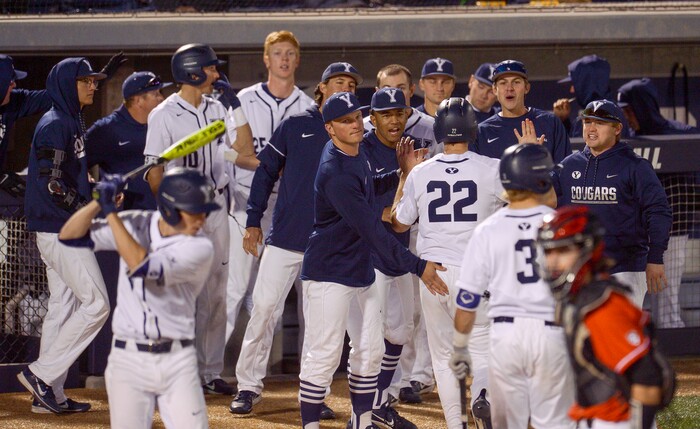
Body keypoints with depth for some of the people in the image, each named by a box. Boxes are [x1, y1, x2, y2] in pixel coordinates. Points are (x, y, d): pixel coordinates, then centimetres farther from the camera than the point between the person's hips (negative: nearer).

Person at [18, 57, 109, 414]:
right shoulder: (55, 124, -14)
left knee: (62, 307, 11)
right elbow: (52, 183, -21)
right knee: (96, 303, -10)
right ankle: (41, 374, -8)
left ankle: (49, 395, 14)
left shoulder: (73, 123, 16)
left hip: (65, 229, 10)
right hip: (60, 230, -10)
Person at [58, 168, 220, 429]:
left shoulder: (199, 248, -10)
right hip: (129, 359, 1)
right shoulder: (134, 224, 1)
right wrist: (99, 202, -17)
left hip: (178, 361, -1)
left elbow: (142, 267, -23)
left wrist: (110, 212, -20)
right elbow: (69, 236, -1)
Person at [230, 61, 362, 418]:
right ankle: (248, 386, 4)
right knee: (264, 308, -4)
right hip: (285, 237, -1)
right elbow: (265, 172, 7)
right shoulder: (295, 126, 3)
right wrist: (253, 222, 3)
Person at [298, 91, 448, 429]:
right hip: (329, 274, -10)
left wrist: (401, 173, 10)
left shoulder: (356, 154, 6)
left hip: (361, 271, 10)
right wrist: (417, 266, -27)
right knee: (324, 354, -8)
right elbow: (372, 230, -27)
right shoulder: (336, 173, -24)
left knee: (370, 350, 13)